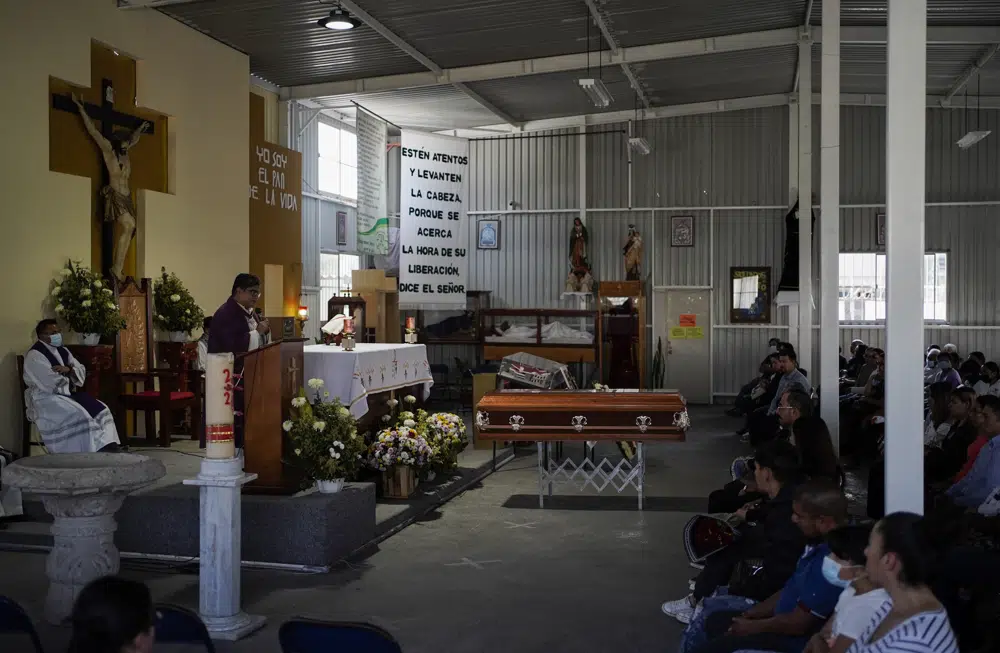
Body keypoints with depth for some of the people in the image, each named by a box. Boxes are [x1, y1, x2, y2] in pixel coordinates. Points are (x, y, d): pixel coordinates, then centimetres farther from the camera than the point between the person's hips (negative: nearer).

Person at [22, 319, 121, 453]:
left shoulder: (62, 351, 14)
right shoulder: (34, 356, -12)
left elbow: (81, 370, 10)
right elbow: (52, 383, -21)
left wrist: (69, 370, -11)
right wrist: (71, 386, -6)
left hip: (67, 393, 8)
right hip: (46, 398, -8)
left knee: (100, 410, -10)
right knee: (79, 415, -30)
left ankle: (107, 447, -17)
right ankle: (90, 453, -25)